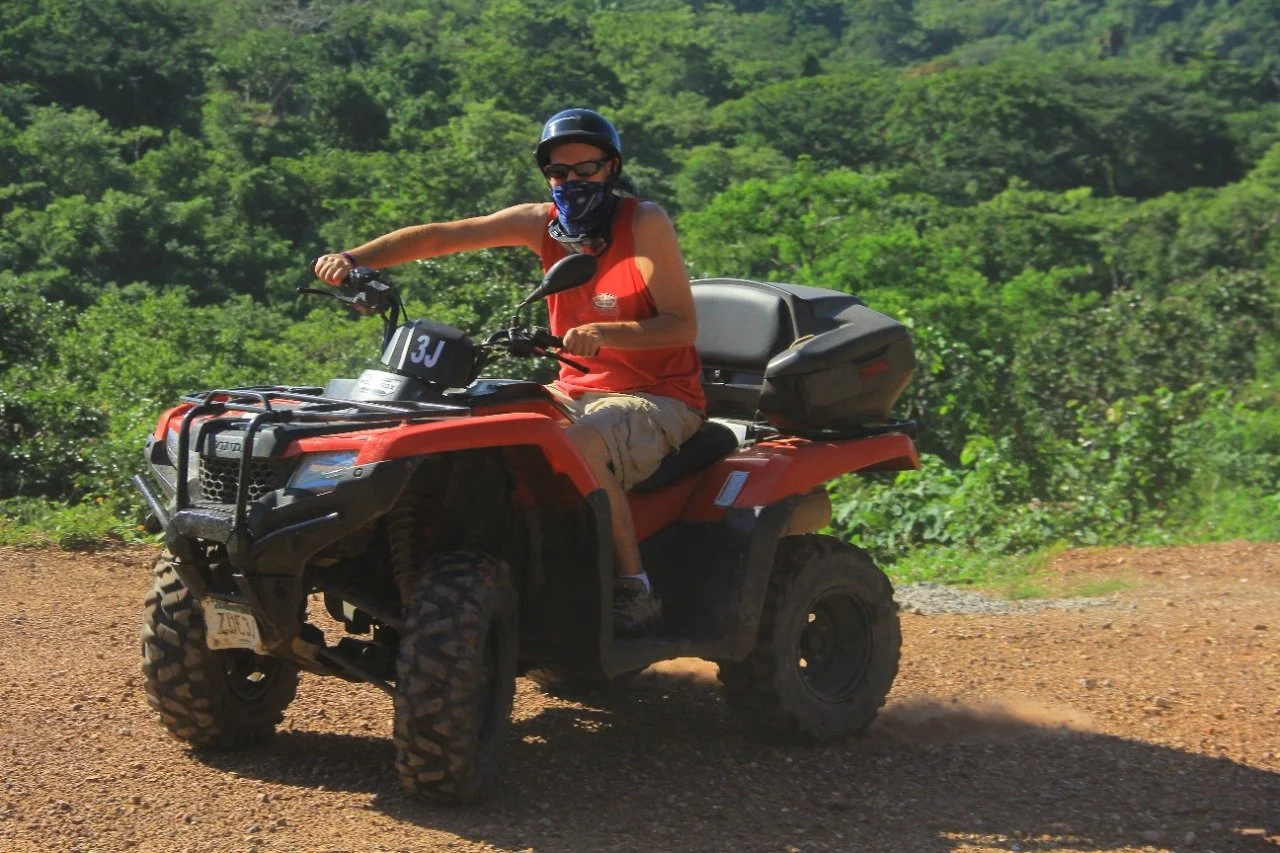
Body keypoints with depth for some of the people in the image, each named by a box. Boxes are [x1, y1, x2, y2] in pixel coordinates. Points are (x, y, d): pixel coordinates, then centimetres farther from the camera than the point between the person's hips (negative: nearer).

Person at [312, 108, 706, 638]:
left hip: (659, 399, -6)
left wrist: (605, 333, -33)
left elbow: (683, 326, -16)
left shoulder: (644, 223, -11)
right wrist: (353, 259, -16)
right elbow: (438, 237, -3)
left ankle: (635, 592, -26)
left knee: (580, 445, -37)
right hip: (576, 390, 7)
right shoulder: (542, 223, 3)